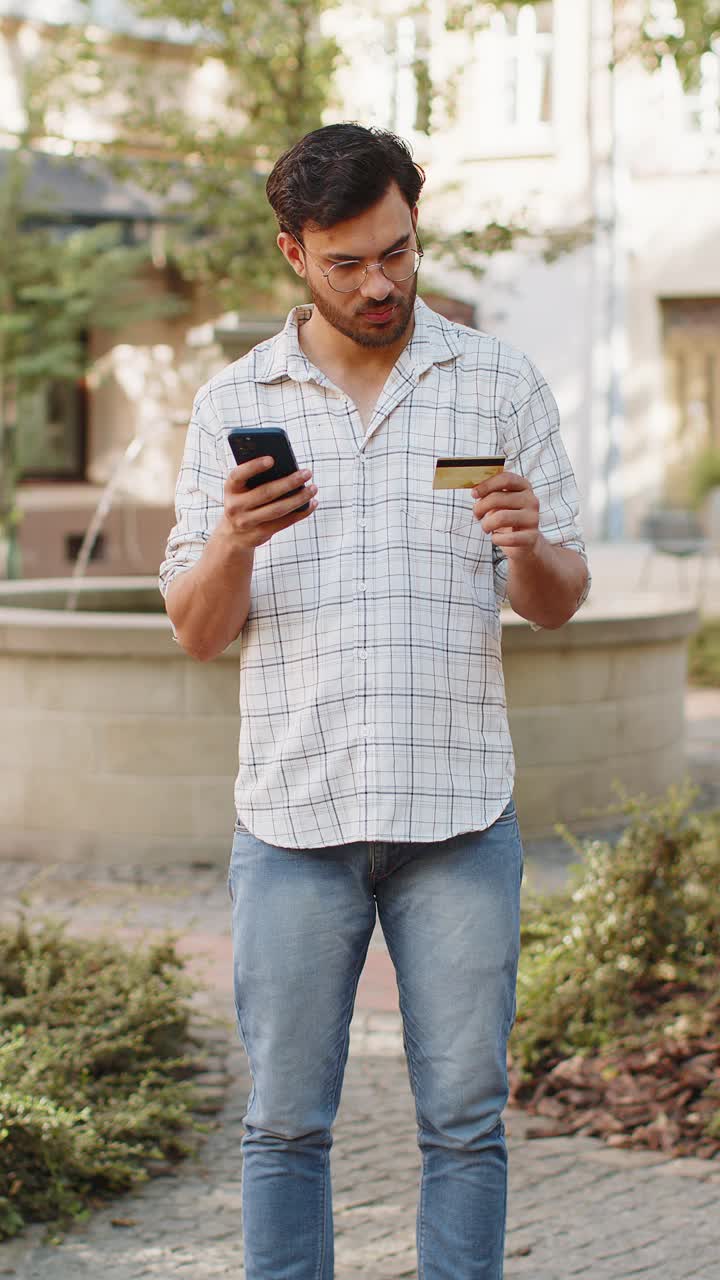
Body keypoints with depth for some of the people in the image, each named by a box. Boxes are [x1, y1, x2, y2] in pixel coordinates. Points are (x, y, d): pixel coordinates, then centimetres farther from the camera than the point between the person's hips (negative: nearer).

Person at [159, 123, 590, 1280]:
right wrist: (231, 546, -16)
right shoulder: (234, 405, 6)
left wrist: (531, 545, -15)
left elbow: (557, 606, 8)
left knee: (465, 1119, 4)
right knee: (286, 1124, 6)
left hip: (459, 813, 0)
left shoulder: (501, 384, 5)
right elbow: (195, 631, 5)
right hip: (294, 814, 0)